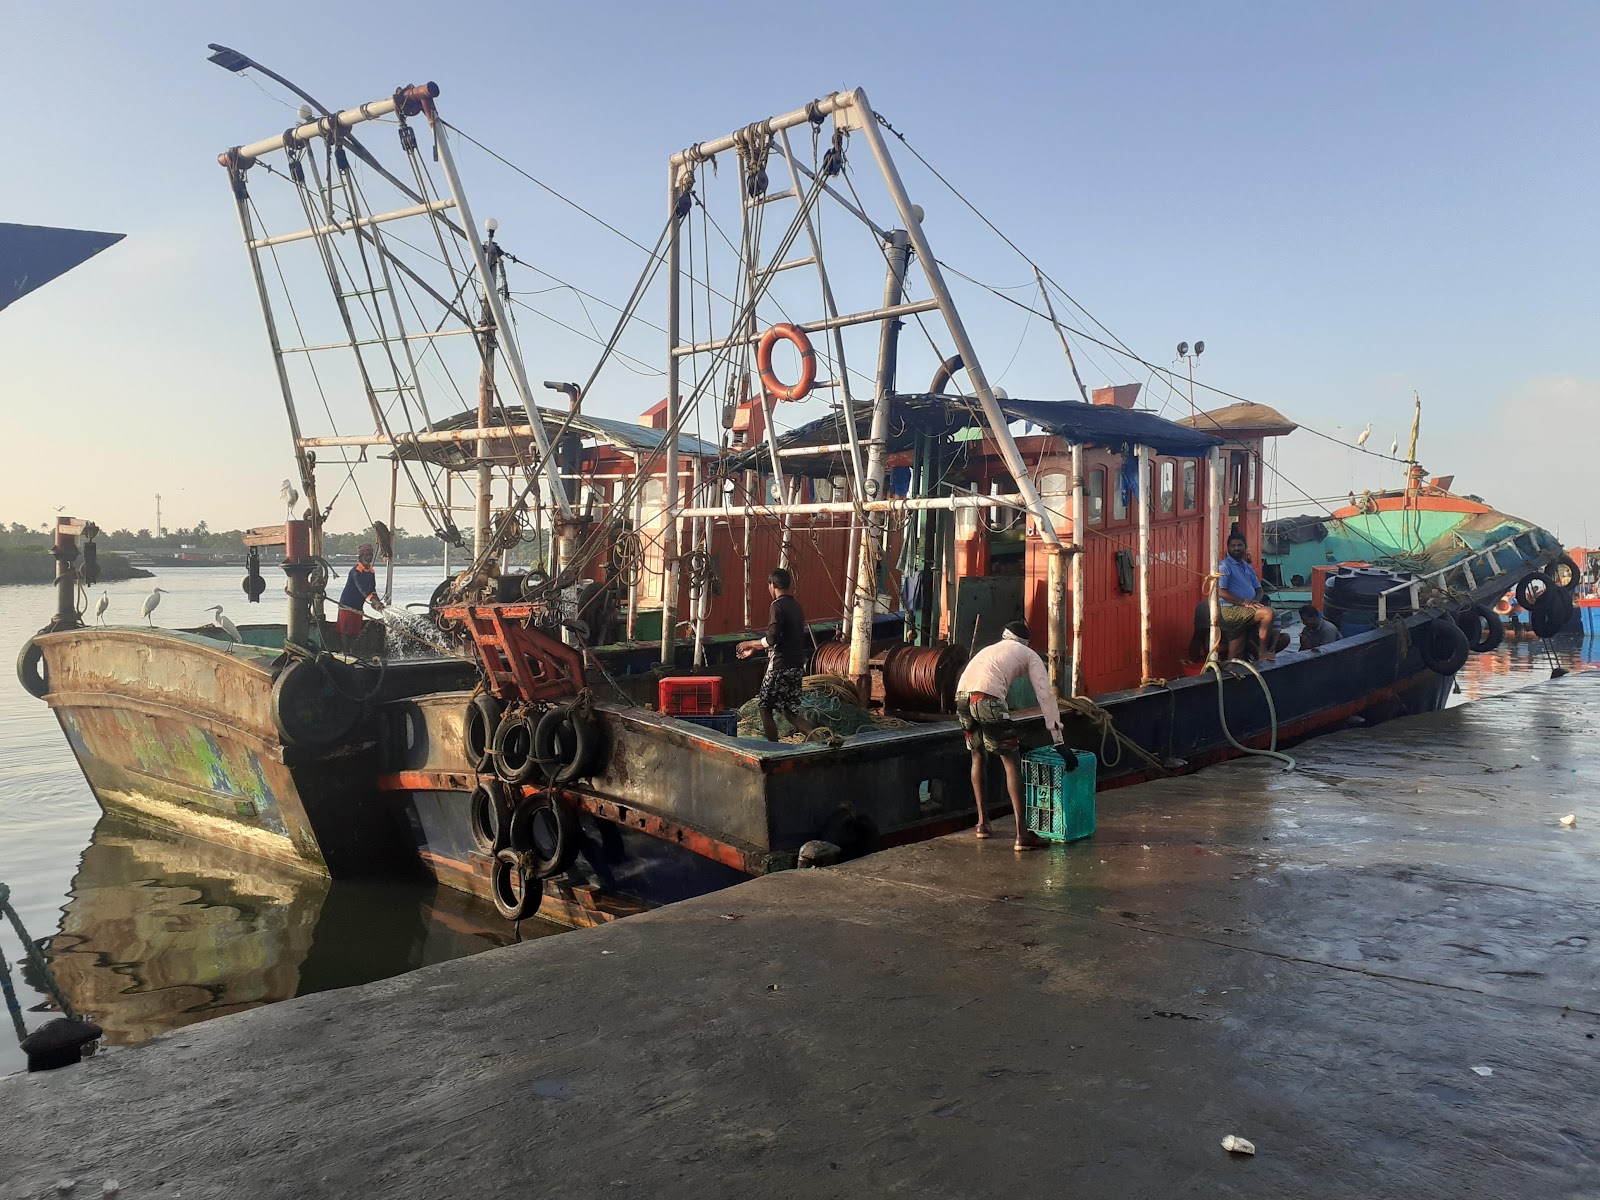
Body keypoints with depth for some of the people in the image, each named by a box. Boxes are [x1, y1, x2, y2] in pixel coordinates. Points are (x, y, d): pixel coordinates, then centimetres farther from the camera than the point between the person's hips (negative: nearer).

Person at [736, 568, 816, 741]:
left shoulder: (778, 605, -12)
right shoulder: (795, 606, 14)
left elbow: (772, 639, -20)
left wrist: (750, 644, -2)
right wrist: (754, 649, 28)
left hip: (780, 666, -8)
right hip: (797, 666, 8)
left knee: (765, 709, 7)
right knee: (790, 712, 11)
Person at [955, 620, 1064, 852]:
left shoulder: (989, 649, 39)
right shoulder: (1029, 655, 23)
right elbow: (1045, 695, 13)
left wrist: (1010, 736, 45)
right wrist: (1058, 740, 13)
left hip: (961, 696, 6)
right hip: (986, 699, -6)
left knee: (978, 756, 25)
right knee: (1011, 762, 1)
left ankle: (982, 822, 31)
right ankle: (1022, 834, -4)